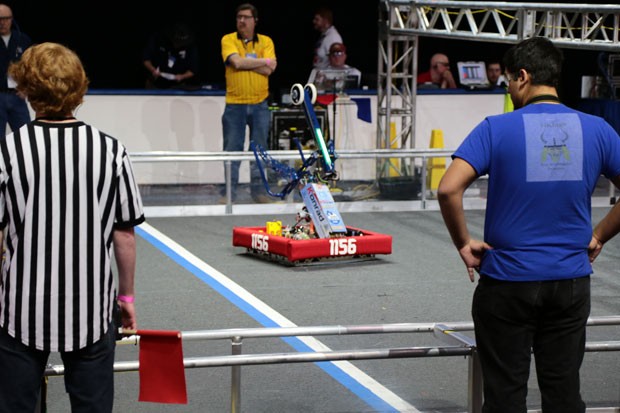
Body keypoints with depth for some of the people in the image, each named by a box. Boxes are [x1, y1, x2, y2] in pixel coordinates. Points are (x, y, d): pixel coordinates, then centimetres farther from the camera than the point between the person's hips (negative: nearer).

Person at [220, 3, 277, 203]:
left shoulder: (266, 42, 6)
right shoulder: (228, 40, 1)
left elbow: (268, 70, -8)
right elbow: (237, 62, -17)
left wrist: (244, 62, -11)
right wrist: (264, 61, -8)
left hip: (259, 104, 2)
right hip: (234, 103, -2)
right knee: (232, 149, 0)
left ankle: (258, 189, 15)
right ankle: (229, 191, 7)